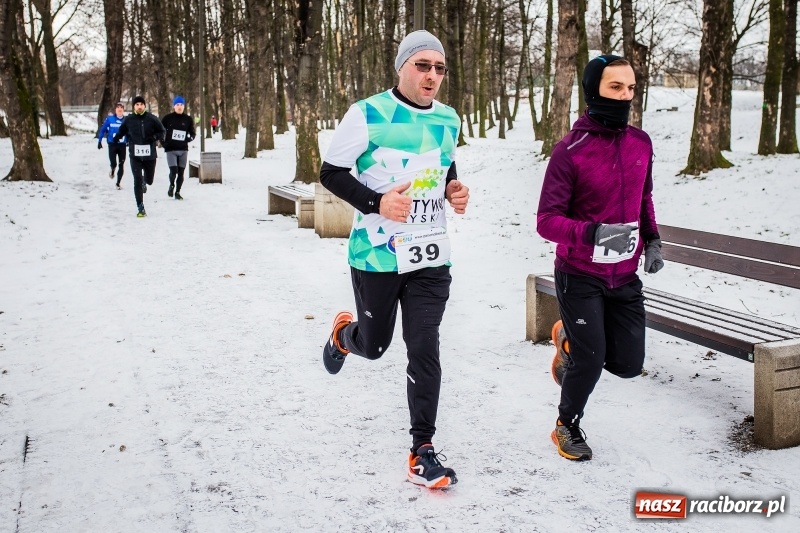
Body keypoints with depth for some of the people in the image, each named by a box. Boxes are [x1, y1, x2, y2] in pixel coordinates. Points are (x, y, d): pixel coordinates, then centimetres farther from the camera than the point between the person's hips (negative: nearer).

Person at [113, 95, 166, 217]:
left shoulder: (152, 119, -4)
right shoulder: (128, 120, -1)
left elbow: (162, 131, 4)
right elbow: (121, 131, 16)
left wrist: (154, 137, -14)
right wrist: (116, 138, -1)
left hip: (150, 155, 1)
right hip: (135, 156, -1)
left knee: (149, 180, 14)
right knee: (137, 181, -9)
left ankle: (144, 180, 54)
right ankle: (141, 208, -2)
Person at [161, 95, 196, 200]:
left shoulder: (188, 119, 6)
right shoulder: (168, 118, -1)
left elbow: (192, 133, 14)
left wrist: (190, 138, -7)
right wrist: (163, 142, -4)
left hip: (183, 149, 3)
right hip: (171, 149, -2)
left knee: (181, 172, 4)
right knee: (173, 171, -14)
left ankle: (177, 192, 19)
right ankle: (171, 185, 16)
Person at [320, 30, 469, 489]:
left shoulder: (449, 120, 6)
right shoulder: (367, 114, -11)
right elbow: (331, 172, -7)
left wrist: (456, 191, 1)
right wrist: (376, 202, -21)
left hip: (431, 257, 3)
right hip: (377, 255, -3)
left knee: (424, 351, 0)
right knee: (374, 345, 13)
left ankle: (423, 450, 12)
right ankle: (343, 333, 51)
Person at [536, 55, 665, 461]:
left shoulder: (641, 143, 1)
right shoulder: (570, 151, -16)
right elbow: (547, 220, -16)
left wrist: (652, 240, 6)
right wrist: (593, 233, -32)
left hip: (625, 276, 5)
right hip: (579, 276, -5)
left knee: (628, 364, 6)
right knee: (591, 362, -2)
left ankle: (570, 338, 36)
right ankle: (568, 427, 27)